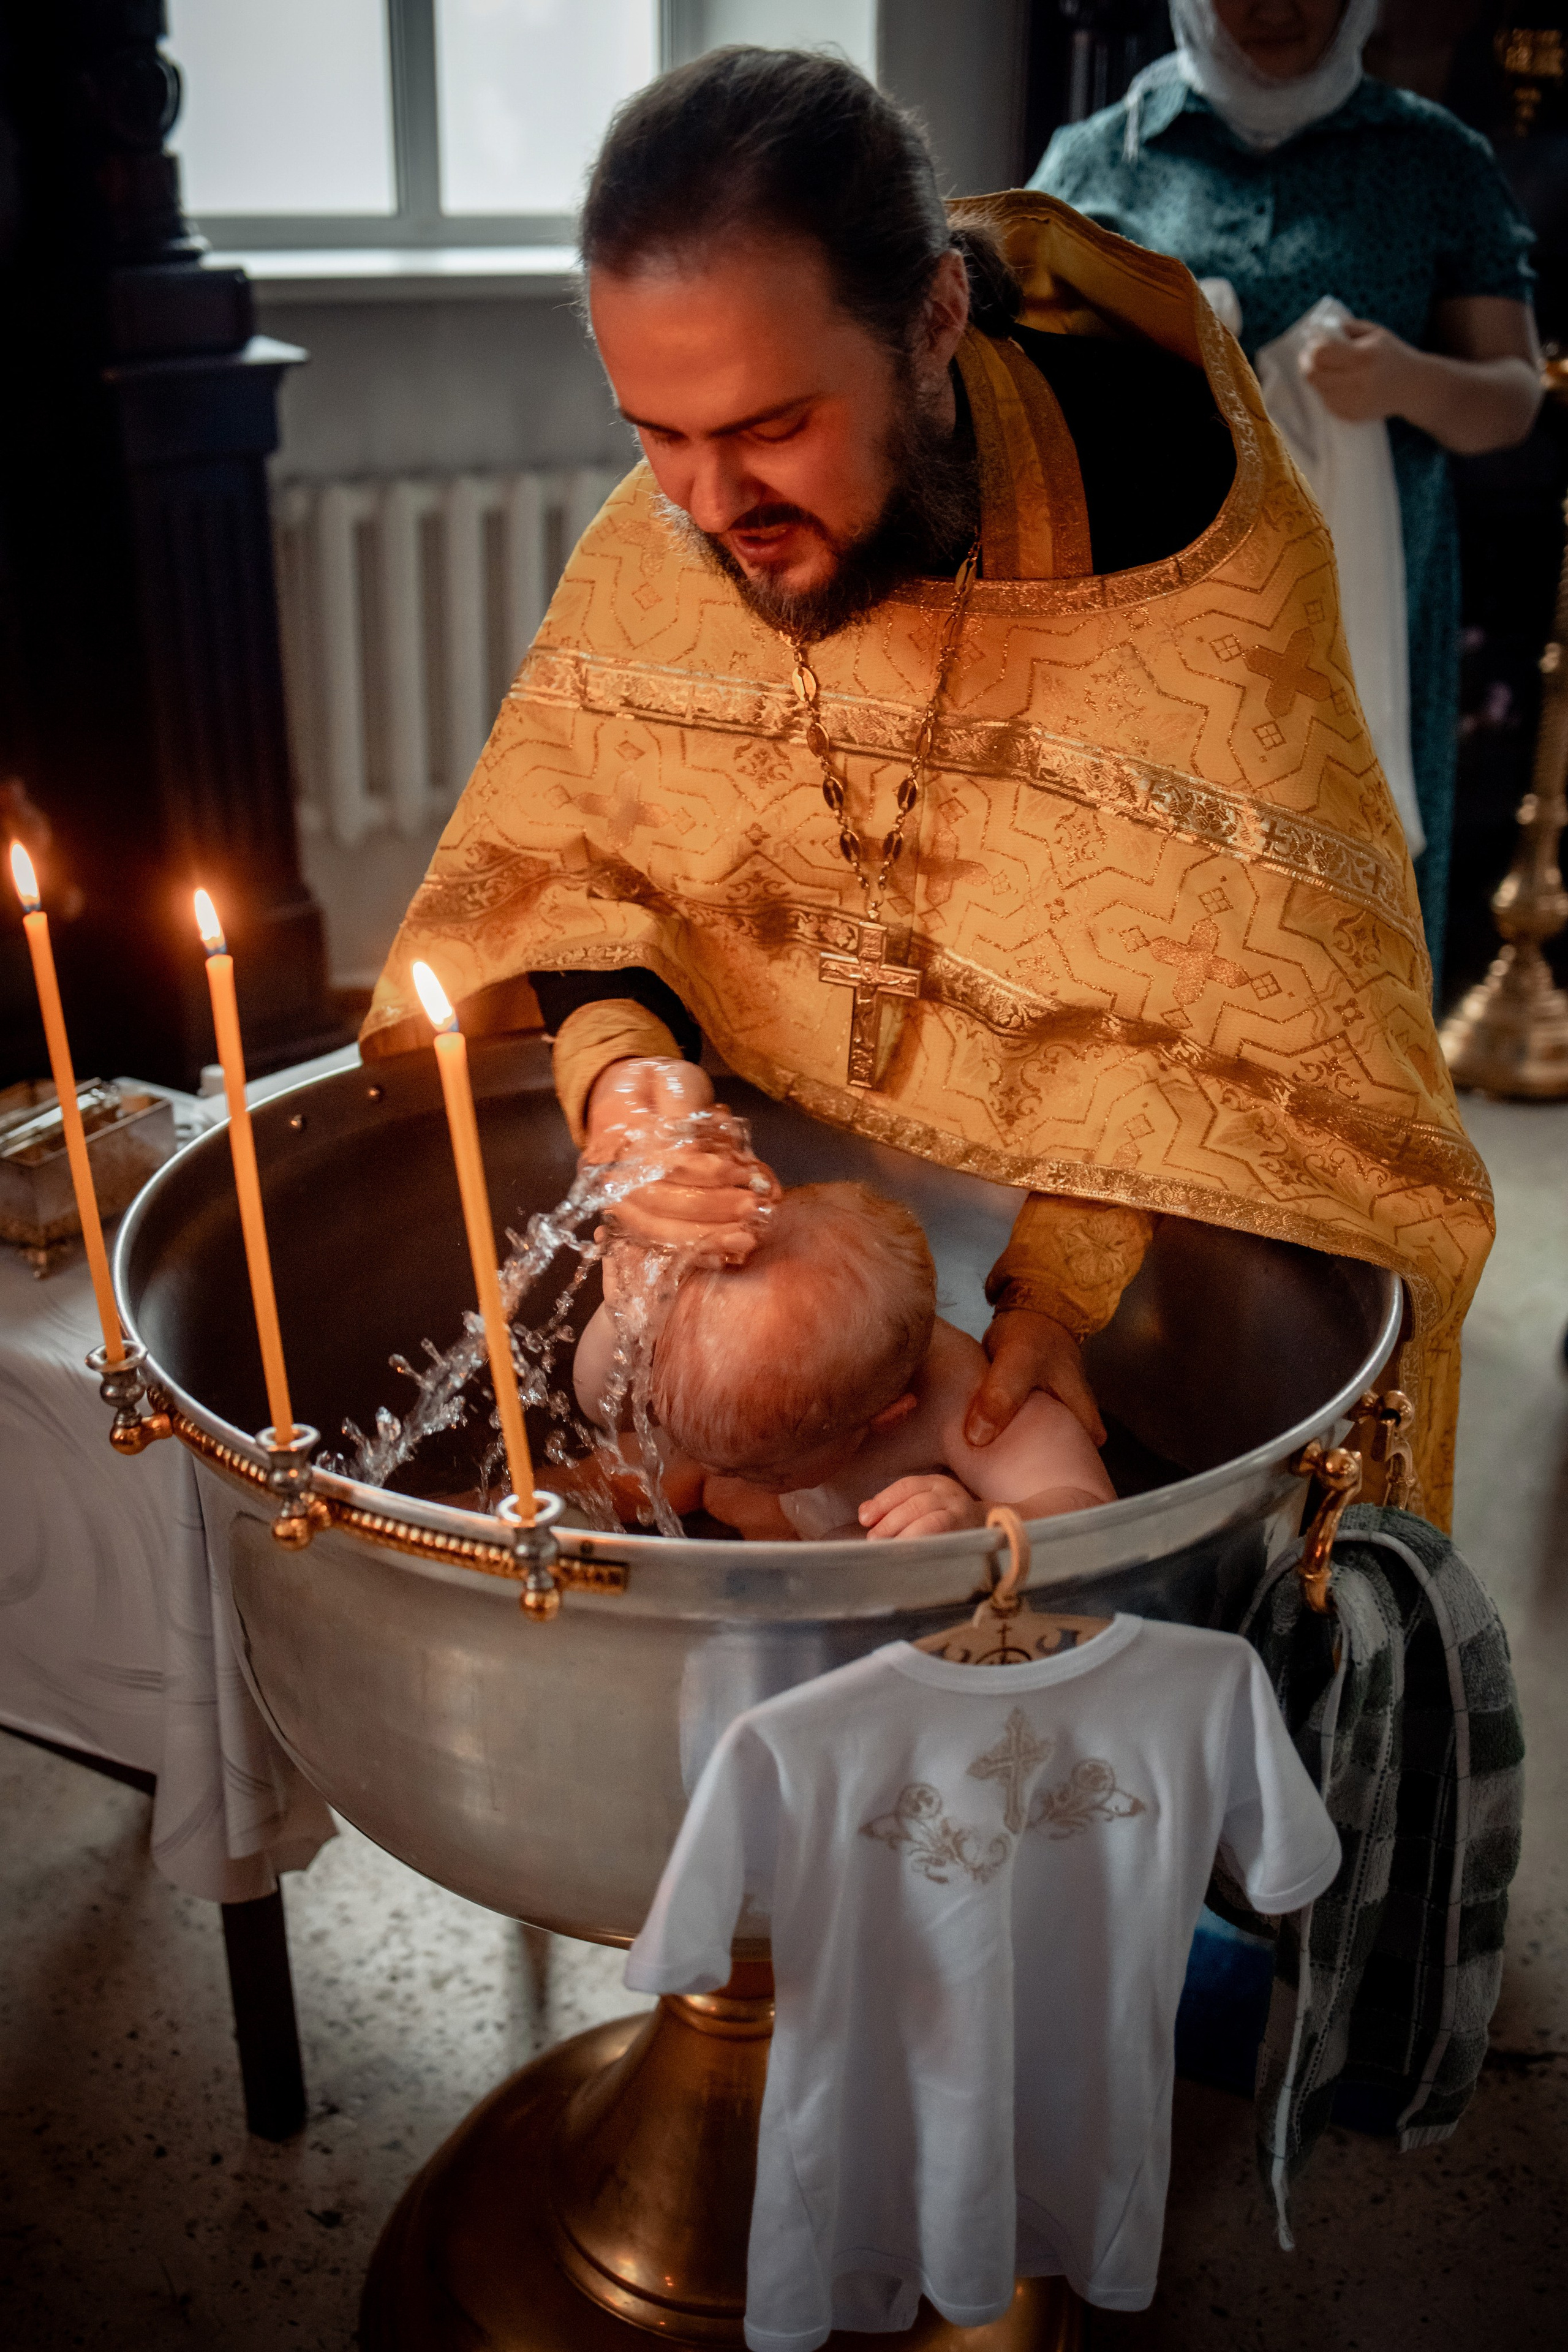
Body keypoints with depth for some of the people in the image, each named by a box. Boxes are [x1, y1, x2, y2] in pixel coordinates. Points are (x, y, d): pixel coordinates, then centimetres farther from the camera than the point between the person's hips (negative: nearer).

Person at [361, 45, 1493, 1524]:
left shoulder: (1183, 516, -23)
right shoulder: (655, 539, -10)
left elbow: (1242, 997, -19)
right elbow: (570, 868, -2)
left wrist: (1062, 1277, -28)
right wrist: (615, 1065, -24)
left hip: (1155, 1221, -3)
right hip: (780, 1182, 4)